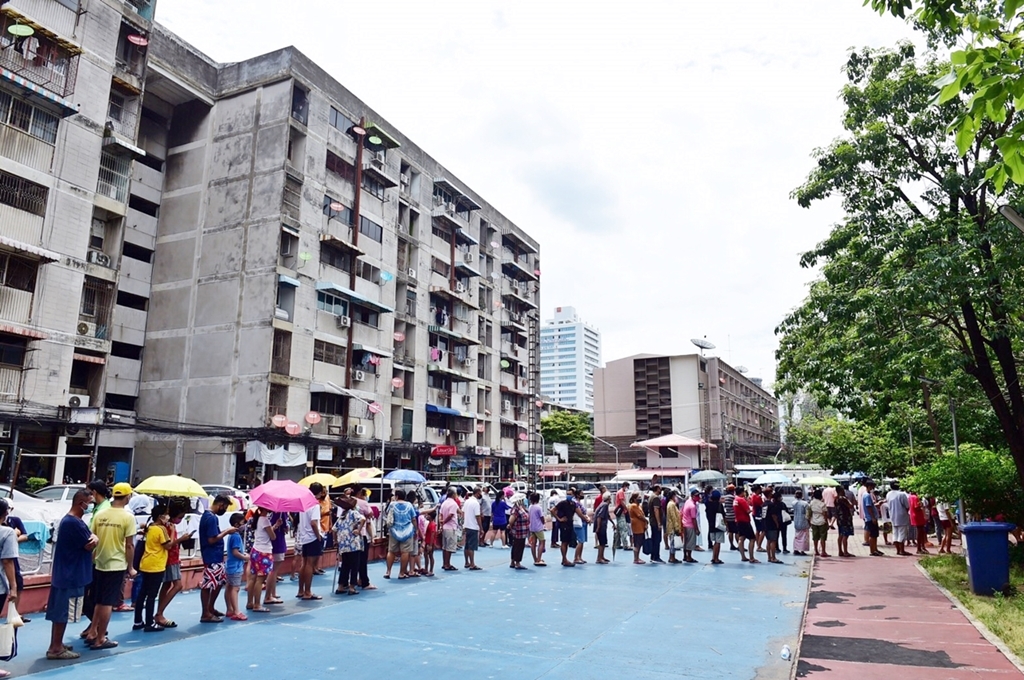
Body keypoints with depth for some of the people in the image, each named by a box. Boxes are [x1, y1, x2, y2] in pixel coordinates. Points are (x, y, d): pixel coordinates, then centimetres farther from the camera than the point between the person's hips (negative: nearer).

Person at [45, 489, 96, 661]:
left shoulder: (70, 520, 13)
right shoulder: (74, 523, -22)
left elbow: (89, 539, 14)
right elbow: (90, 545, -17)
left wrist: (93, 537, -9)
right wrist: (93, 538, 4)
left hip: (65, 573, 10)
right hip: (70, 575, -10)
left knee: (59, 611, 16)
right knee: (63, 612, -2)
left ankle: (55, 645, 25)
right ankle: (56, 649, 6)